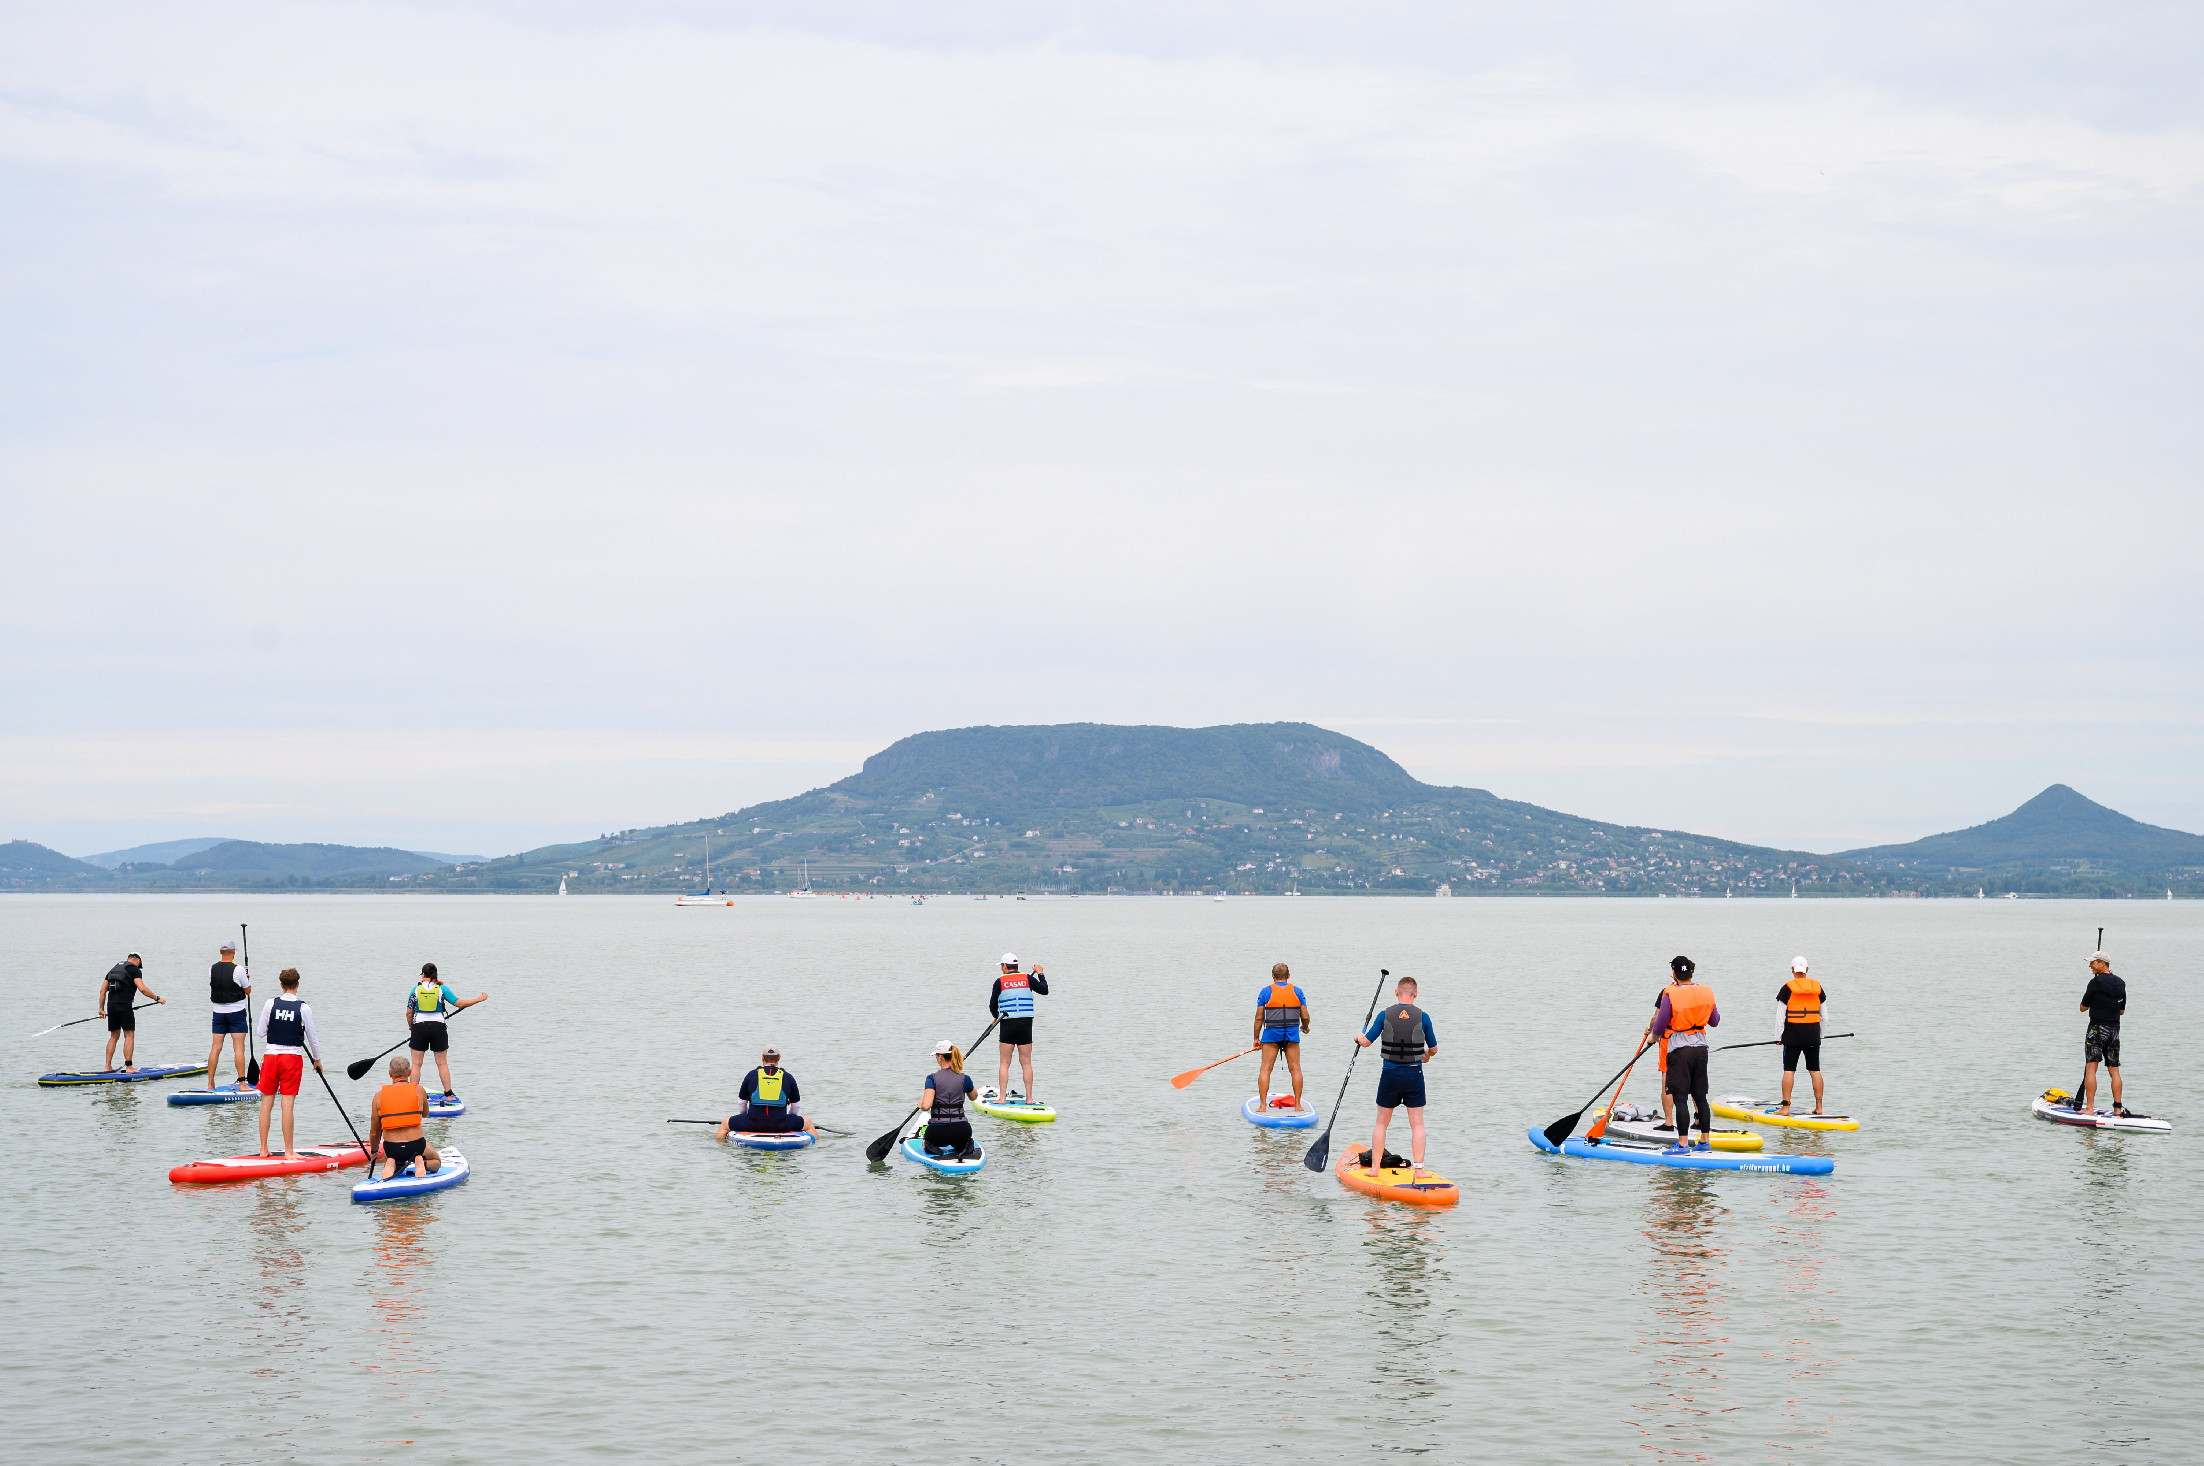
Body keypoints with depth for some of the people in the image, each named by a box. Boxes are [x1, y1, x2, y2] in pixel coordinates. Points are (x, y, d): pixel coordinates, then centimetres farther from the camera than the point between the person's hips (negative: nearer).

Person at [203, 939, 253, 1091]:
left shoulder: (212, 970, 1)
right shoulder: (237, 970, -13)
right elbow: (248, 991, -5)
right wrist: (247, 980, 17)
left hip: (218, 1013, 4)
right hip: (236, 1012, -4)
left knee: (216, 1047, 6)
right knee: (238, 1047, -3)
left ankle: (210, 1084, 8)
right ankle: (241, 1083, -6)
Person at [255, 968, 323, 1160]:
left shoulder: (270, 1004, -2)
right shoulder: (303, 1008, -7)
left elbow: (261, 1032, 3)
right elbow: (312, 1037, 0)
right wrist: (317, 1059, 15)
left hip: (270, 1056, 2)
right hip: (293, 1057, -2)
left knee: (266, 1103, 8)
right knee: (288, 1105, -3)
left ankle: (263, 1149, 11)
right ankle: (289, 1151, -1)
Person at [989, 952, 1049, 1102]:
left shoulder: (1000, 981, -1)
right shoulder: (1027, 978, 3)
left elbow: (992, 1006, 5)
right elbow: (1044, 990, 7)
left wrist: (997, 1016, 27)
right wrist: (1040, 974, 20)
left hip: (1008, 1024, -2)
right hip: (1026, 1024, 2)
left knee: (1004, 1063, 4)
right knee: (1026, 1063, 6)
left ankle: (1002, 1097, -3)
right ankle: (1029, 1098, 4)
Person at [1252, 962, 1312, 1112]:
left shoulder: (1266, 991, 0)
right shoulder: (1297, 991, 5)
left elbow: (1259, 1017, -2)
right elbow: (1305, 1017, 4)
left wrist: (1256, 1038, 8)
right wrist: (1305, 1027, 26)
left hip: (1272, 1033, -2)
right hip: (1292, 1034, 2)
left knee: (1265, 1069, 2)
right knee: (1295, 1069, 7)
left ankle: (1263, 1104, -4)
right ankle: (1297, 1104, 5)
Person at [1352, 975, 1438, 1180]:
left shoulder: (1385, 1015, -5)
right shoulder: (1422, 1017, -5)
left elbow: (1366, 1042, -2)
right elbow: (1434, 1048, 5)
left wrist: (1358, 1037, 21)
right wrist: (1427, 1055, 28)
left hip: (1390, 1075, 1)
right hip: (1414, 1074, -1)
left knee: (1382, 1122, 12)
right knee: (1417, 1124, 5)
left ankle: (1374, 1167, 13)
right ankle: (1418, 1168, 0)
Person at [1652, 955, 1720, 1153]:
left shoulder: (1670, 995, -14)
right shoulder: (1706, 993, 2)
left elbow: (1659, 1026, -8)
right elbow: (1715, 1022, 14)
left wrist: (1654, 1036, 14)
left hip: (1679, 1049, -5)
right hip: (1700, 1047, 5)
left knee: (1681, 1098, -4)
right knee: (1700, 1096, 13)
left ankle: (1682, 1144, -7)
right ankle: (1705, 1140, 16)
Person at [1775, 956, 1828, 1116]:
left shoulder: (1787, 988, -5)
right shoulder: (1817, 987, 6)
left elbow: (1781, 1015, -5)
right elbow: (1824, 1015, 11)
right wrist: (1820, 1035, 20)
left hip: (1793, 1035, -3)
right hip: (1813, 1035, 3)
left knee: (1789, 1070, -1)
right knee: (1815, 1070, 7)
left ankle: (1785, 1106, -4)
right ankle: (1819, 1107, 6)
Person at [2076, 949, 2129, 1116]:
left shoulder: (2096, 982, -11)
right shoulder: (2120, 984, 10)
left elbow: (2083, 1007, -5)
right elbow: (2122, 1010, 17)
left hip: (2097, 1028, -7)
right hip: (2115, 1030, 7)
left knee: (2090, 1068, -7)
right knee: (2114, 1070, 10)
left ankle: (2089, 1107, -13)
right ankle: (2118, 1108, 7)